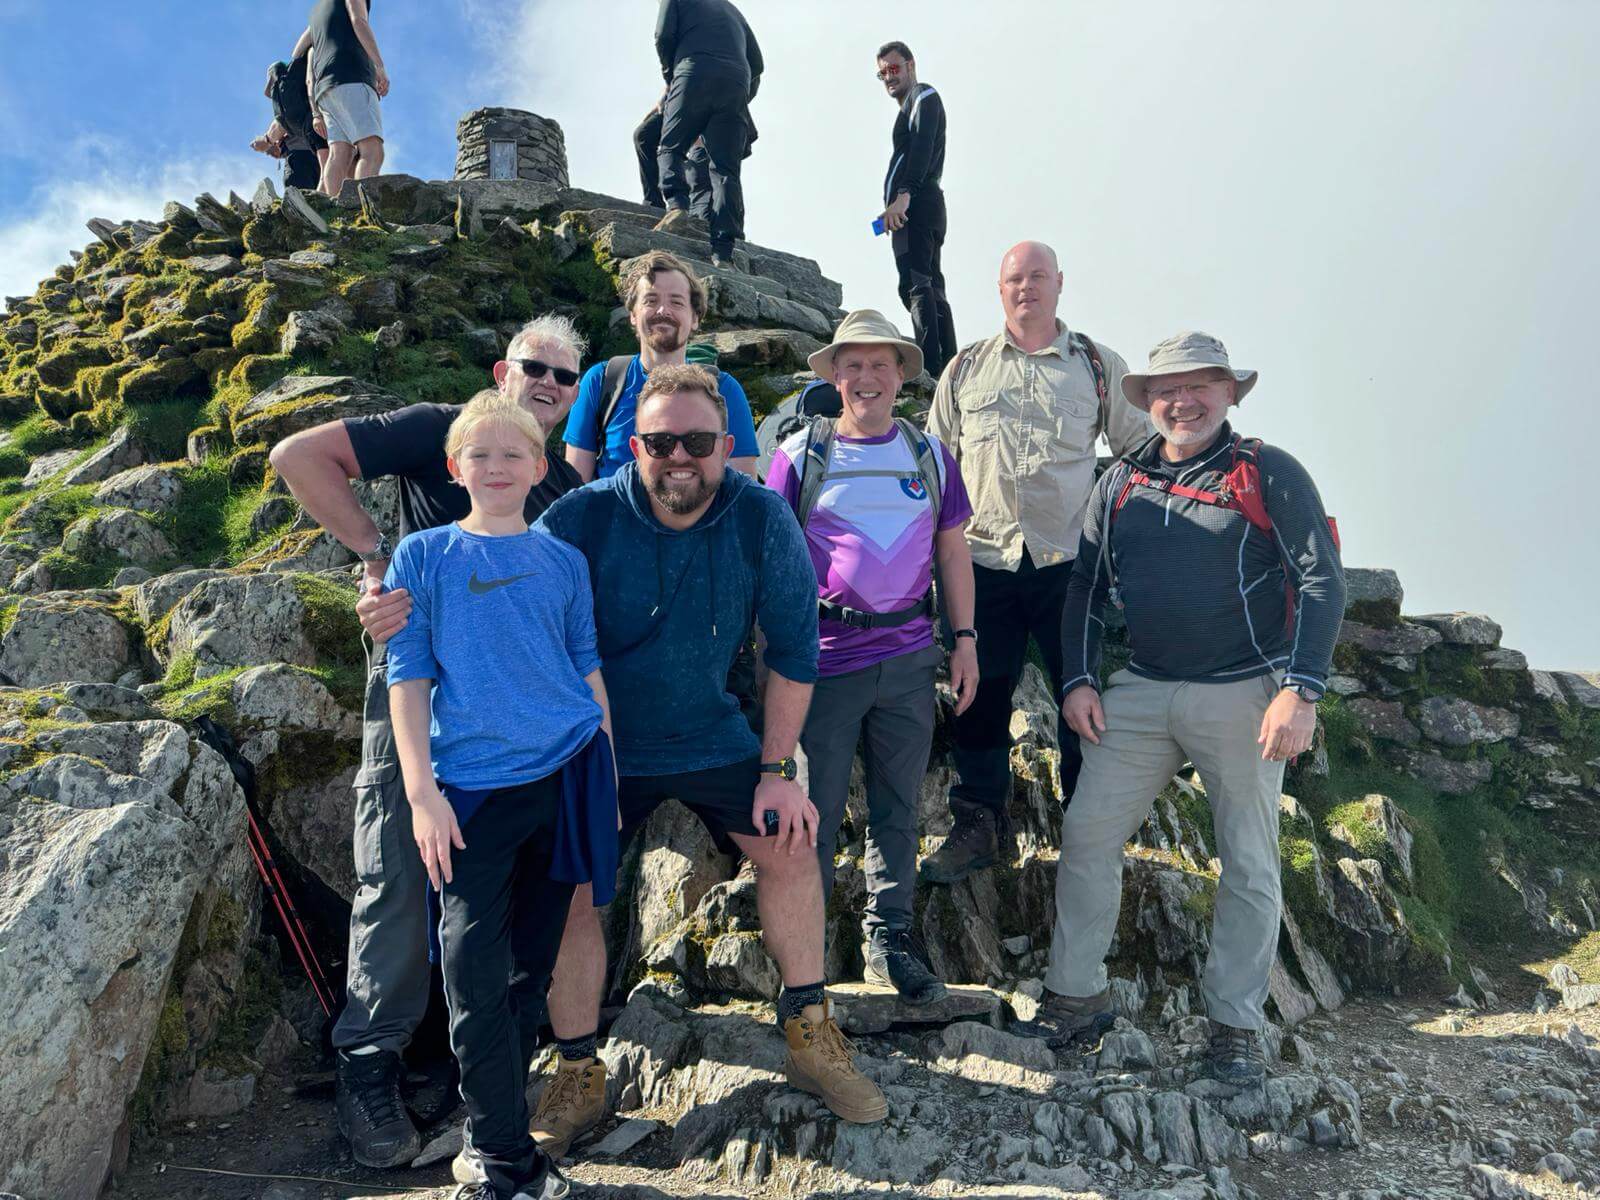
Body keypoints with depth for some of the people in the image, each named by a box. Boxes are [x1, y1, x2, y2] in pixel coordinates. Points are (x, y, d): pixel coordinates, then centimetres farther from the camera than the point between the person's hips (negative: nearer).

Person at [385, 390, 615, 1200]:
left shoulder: (562, 558, 8)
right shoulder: (423, 557, 3)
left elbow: (587, 665, 12)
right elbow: (407, 675, 0)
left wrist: (609, 775, 9)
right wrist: (421, 789, -7)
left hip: (566, 772, 2)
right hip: (472, 786, -2)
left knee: (540, 955, 11)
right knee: (473, 971, -3)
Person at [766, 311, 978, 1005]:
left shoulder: (929, 455, 11)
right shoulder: (801, 454, 1)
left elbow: (952, 551, 14)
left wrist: (965, 640, 9)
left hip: (909, 659, 3)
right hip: (824, 655, -3)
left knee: (898, 806, 10)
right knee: (816, 808, 4)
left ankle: (890, 937, 24)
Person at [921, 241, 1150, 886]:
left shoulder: (1099, 365, 10)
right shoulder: (966, 368, 13)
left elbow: (1142, 452, 14)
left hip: (1071, 561, -1)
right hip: (984, 561, 1)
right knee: (980, 697, 5)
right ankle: (978, 826, 20)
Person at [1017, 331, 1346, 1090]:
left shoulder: (1268, 474, -3)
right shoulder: (1121, 482, 9)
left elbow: (1322, 580, -8)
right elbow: (1085, 584, 14)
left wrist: (1299, 691, -16)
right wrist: (1079, 679, 5)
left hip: (1241, 695, -3)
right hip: (1141, 694, 3)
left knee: (1249, 866, 5)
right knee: (1086, 836, 0)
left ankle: (1236, 1026, 20)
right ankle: (1075, 998, 15)